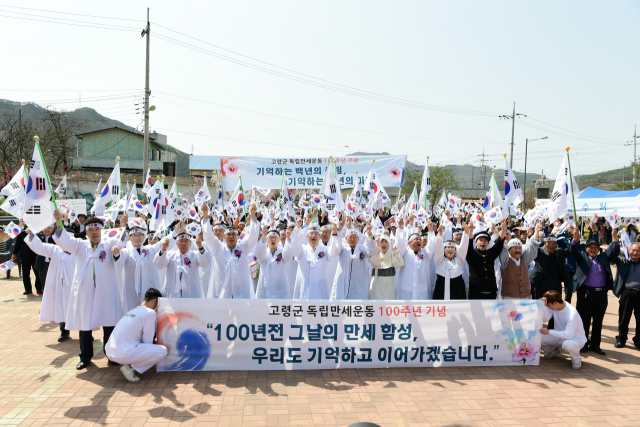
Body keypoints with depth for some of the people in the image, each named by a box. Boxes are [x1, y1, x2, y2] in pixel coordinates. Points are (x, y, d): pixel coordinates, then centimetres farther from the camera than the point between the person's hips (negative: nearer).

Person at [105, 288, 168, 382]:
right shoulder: (150, 312, -5)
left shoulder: (132, 311, 20)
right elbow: (148, 341, -3)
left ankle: (129, 364, 12)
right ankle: (130, 367, -4)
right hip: (123, 354, -9)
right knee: (163, 351, -5)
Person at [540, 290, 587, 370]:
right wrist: (543, 306, -31)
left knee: (567, 344, -42)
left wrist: (549, 332, -33)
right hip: (560, 336, 6)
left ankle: (576, 359, -5)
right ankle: (552, 350, 18)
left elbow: (569, 335, -35)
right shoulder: (552, 307, -10)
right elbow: (544, 319, -19)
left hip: (577, 338, -6)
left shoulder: (572, 313, -30)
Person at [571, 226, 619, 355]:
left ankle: (595, 344, 22)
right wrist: (575, 239, -28)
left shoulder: (604, 257, 13)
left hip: (601, 293, 3)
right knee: (584, 319, 3)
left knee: (598, 320, 11)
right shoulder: (582, 257, 5)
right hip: (586, 292, -3)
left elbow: (614, 252, 2)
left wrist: (615, 239, -15)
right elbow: (573, 251, -9)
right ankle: (583, 343, 14)